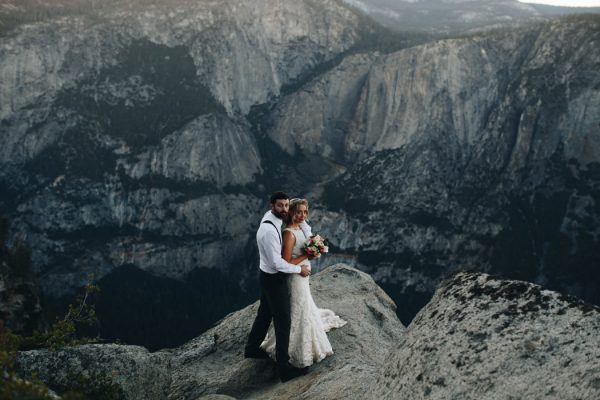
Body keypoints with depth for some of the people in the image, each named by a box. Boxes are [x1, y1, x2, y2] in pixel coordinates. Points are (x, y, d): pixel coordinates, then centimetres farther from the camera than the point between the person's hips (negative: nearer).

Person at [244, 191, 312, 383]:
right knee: (283, 322, 1)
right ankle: (284, 367, 10)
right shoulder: (269, 230, -31)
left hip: (268, 276, 10)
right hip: (274, 280, -10)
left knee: (264, 314, 26)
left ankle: (252, 348, 45)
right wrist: (299, 269, -17)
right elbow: (277, 263, -28)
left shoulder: (271, 217, 0)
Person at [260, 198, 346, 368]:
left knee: (303, 307, 27)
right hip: (295, 278, -10)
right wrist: (306, 255, -24)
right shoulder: (289, 233, -26)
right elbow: (287, 263, -27)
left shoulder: (301, 228, 2)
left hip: (302, 276, 10)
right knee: (298, 312, 4)